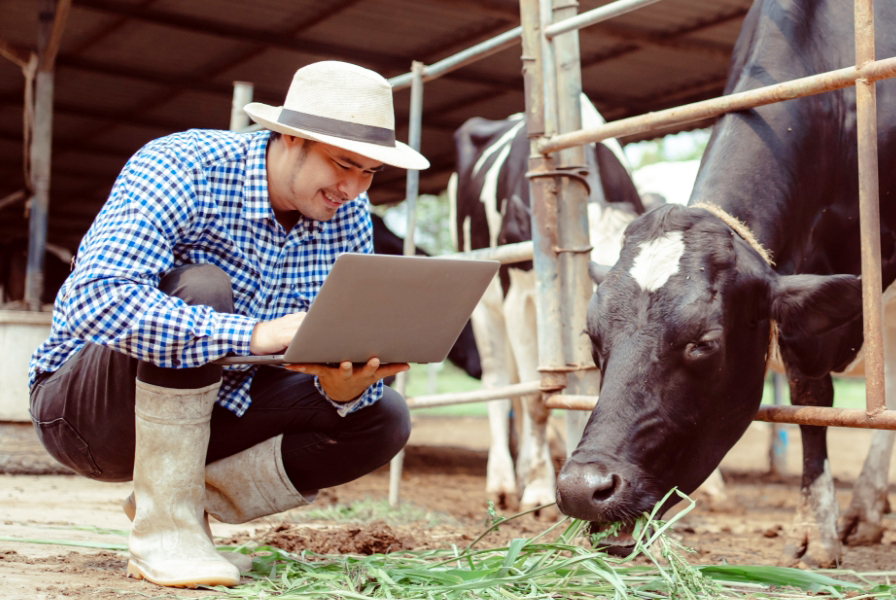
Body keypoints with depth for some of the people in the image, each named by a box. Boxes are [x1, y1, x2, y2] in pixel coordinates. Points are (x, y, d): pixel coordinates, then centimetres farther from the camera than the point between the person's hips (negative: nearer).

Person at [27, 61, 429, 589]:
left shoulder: (348, 214, -5)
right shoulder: (181, 168, -24)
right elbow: (95, 302, -38)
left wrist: (347, 389, -29)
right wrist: (255, 335, -46)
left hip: (210, 409, 6)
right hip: (84, 407, -5)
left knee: (383, 418, -9)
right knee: (201, 289, -34)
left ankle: (198, 498, -2)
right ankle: (164, 524, -21)